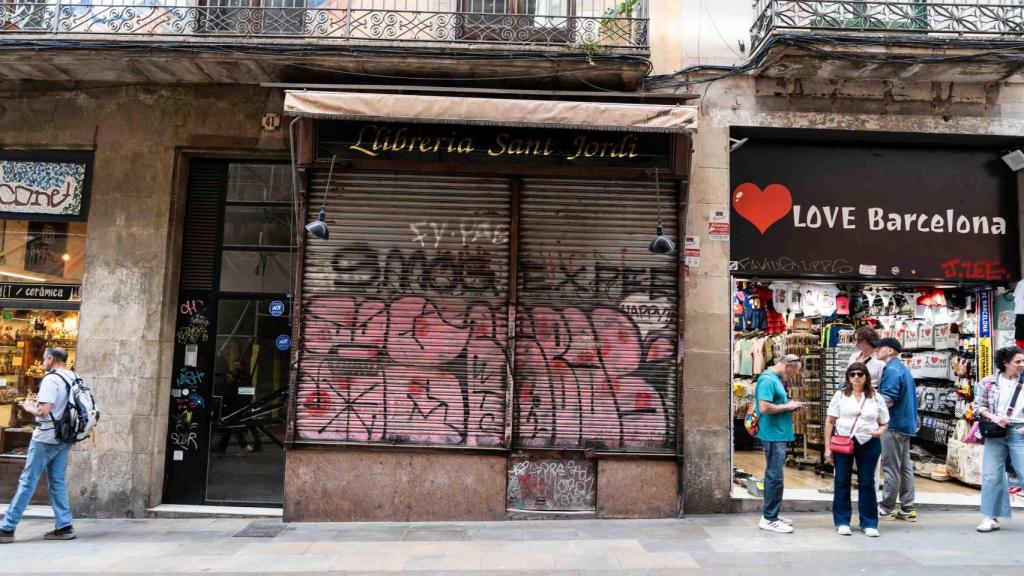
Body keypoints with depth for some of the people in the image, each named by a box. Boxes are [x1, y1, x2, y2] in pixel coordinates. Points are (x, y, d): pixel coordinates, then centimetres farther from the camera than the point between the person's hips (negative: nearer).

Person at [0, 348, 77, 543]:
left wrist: (30, 408, -3)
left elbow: (43, 412, -22)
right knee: (58, 482, 10)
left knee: (27, 482, -1)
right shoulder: (74, 378, 8)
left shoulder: (51, 379, -15)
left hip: (46, 438, -7)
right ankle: (64, 526, 9)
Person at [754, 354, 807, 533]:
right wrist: (788, 406, -15)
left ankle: (772, 514, 24)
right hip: (773, 435, -10)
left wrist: (790, 406, 8)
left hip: (779, 435, 10)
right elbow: (764, 408, -25)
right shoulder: (768, 380, -16)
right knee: (775, 477, -6)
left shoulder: (776, 379, 15)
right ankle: (769, 519, 0)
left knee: (774, 476, 16)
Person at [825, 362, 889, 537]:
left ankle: (869, 523, 17)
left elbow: (885, 423, 12)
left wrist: (880, 431, -13)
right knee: (842, 482, 5)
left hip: (868, 444, 1)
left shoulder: (876, 398, 6)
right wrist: (827, 447, -2)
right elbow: (830, 422, 3)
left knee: (867, 483, 7)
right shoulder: (840, 395, 3)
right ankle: (842, 522, 15)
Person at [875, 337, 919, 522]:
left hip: (893, 425, -9)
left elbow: (887, 401, -22)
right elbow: (910, 397, 21)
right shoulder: (903, 368, 15)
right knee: (905, 467, 11)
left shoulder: (892, 370, -15)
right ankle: (907, 509, 16)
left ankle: (887, 508, 4)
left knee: (891, 469, -2)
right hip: (906, 423, 10)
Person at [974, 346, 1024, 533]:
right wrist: (994, 417, -11)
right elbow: (978, 405, 5)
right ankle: (991, 518, 12)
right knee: (991, 476, 3)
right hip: (995, 433, 1)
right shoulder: (989, 382, 3)